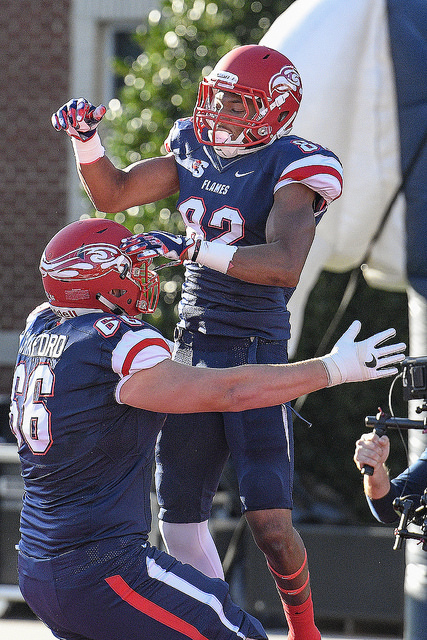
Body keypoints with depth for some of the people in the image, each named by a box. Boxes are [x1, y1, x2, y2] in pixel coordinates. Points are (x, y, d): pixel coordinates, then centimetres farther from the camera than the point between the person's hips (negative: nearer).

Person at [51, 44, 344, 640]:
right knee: (180, 512, 7)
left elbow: (284, 264, -26)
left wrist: (190, 249, -24)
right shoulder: (195, 150, 9)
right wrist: (86, 137, 1)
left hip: (257, 350, -6)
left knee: (270, 521, -12)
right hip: (193, 344, 7)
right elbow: (113, 194, 18)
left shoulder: (294, 167, -12)